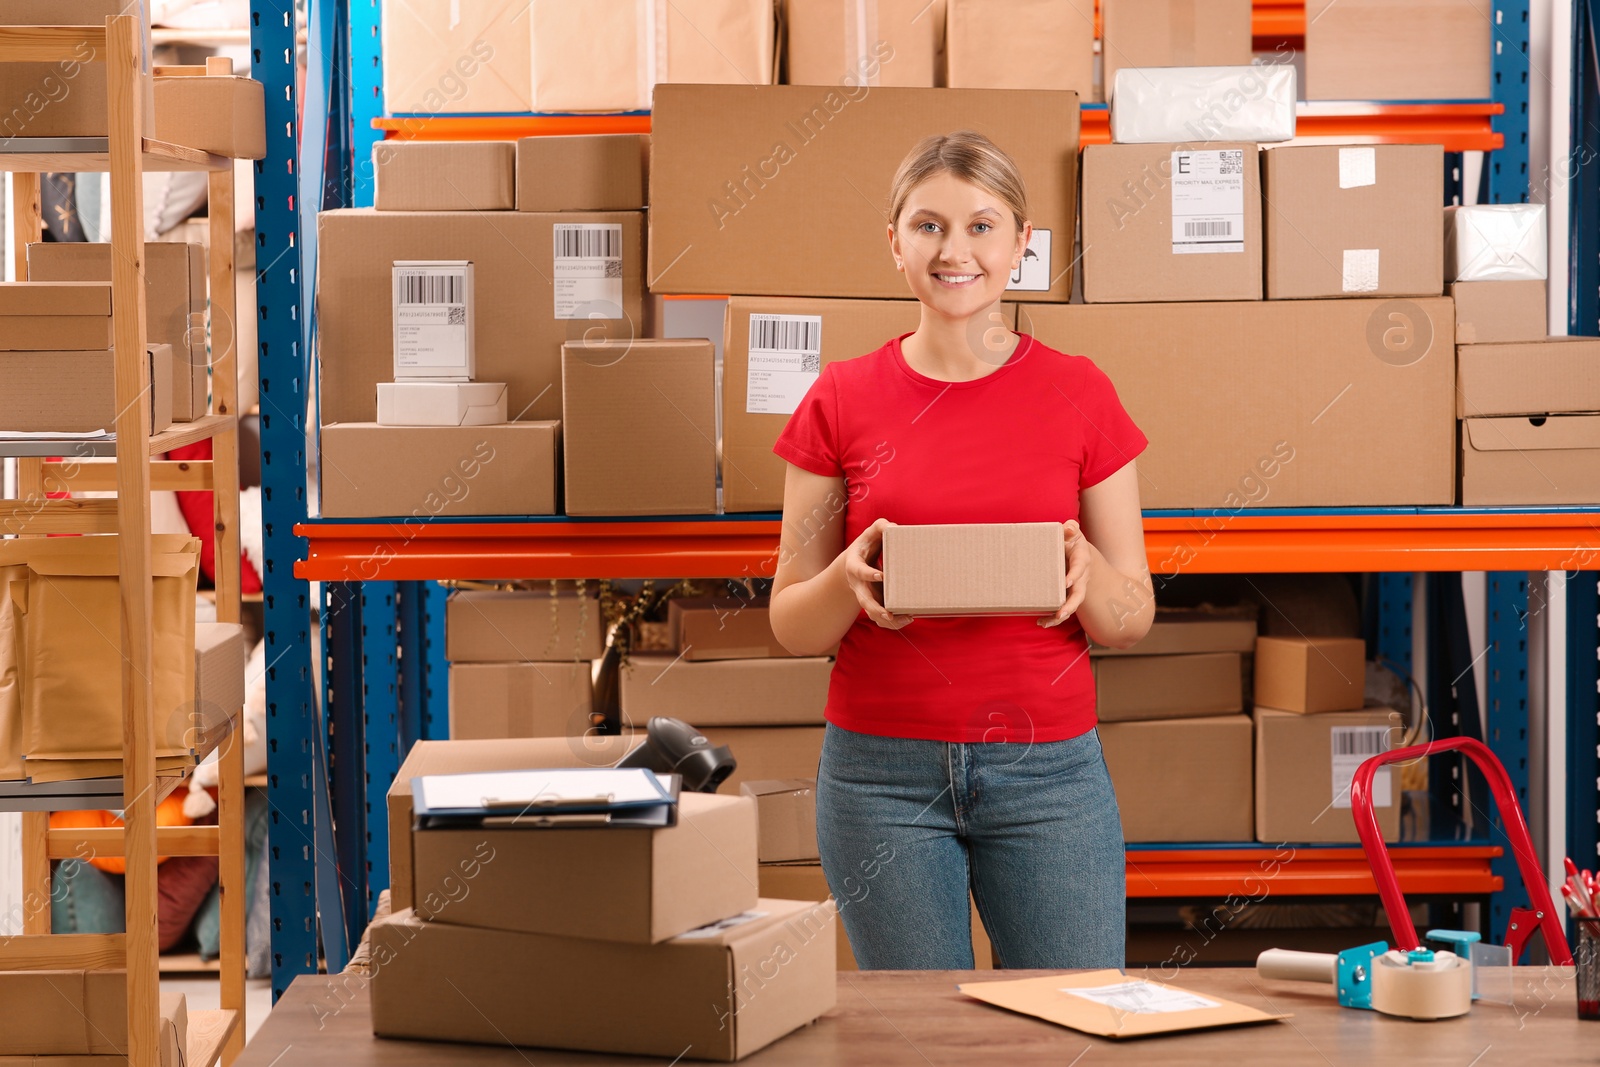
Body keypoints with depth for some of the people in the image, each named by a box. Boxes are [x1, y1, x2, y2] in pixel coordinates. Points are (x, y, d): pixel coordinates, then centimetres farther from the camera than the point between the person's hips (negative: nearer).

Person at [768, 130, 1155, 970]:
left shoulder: (1080, 395, 2)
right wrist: (850, 580, -16)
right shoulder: (842, 400, 2)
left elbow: (1132, 619, 6)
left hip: (1047, 769, 0)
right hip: (884, 767, 0)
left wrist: (1086, 573, -15)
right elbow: (793, 629, 5)